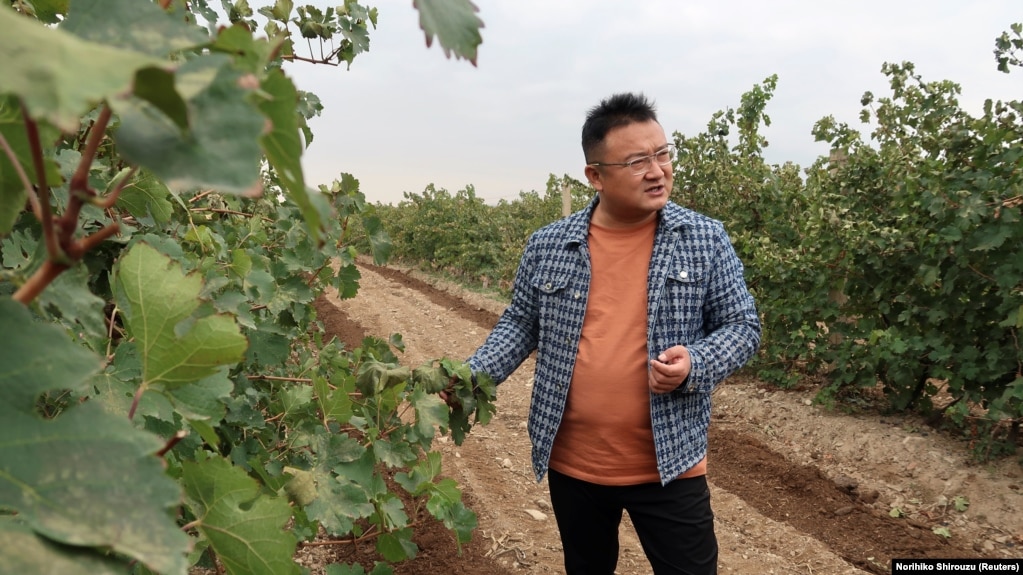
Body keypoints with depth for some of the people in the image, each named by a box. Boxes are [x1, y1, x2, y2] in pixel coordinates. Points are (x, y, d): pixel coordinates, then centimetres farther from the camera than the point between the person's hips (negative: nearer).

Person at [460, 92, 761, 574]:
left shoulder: (707, 240, -5)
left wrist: (694, 364, -21)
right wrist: (472, 379, -8)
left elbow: (742, 327, -1)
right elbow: (521, 325, 7)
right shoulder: (548, 245, -2)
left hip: (669, 465, -1)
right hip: (572, 465, 2)